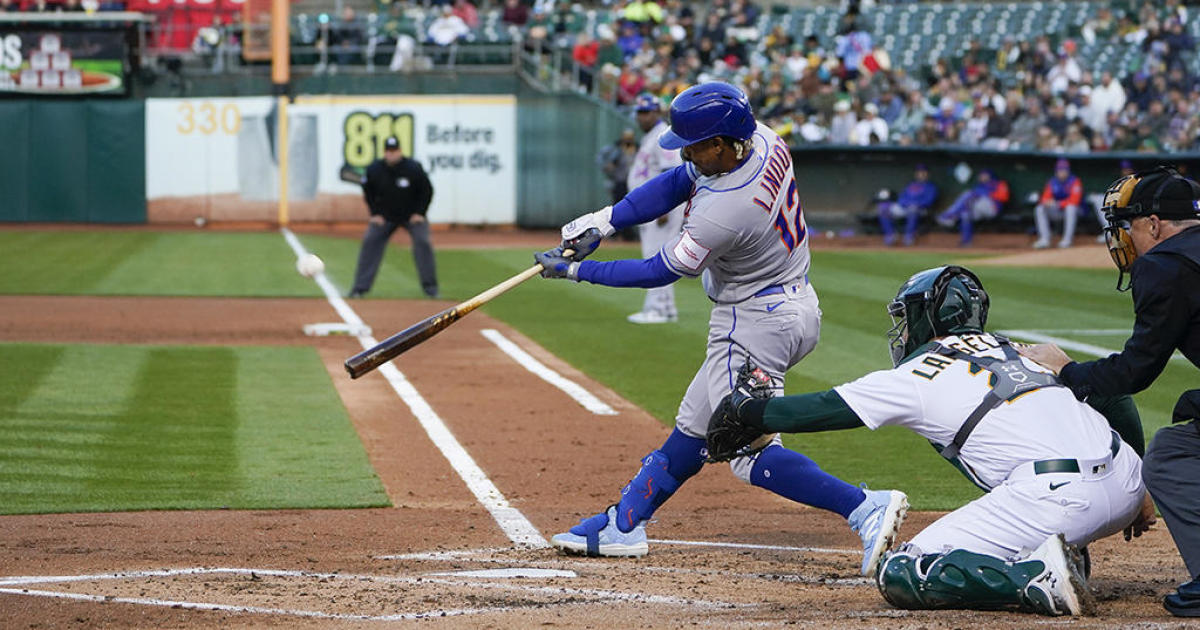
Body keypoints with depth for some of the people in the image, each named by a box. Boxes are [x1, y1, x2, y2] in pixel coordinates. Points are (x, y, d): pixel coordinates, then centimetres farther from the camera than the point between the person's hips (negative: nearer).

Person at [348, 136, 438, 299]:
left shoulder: (413, 168, -19)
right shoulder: (374, 170, -14)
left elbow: (427, 191, -6)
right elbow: (368, 192, 4)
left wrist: (419, 213, -11)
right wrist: (375, 213, -3)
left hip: (412, 216, -1)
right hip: (385, 216, 1)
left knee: (423, 242, -17)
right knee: (370, 242, -11)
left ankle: (430, 286, -6)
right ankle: (360, 287, -6)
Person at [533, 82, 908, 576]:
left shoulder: (725, 211, -31)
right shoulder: (761, 139, -7)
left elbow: (659, 273, -18)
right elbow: (677, 183, 5)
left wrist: (575, 270, -9)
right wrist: (604, 221, -3)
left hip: (756, 323, -10)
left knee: (748, 452, -10)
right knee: (695, 425, 18)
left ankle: (865, 508, -20)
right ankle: (622, 525, 29)